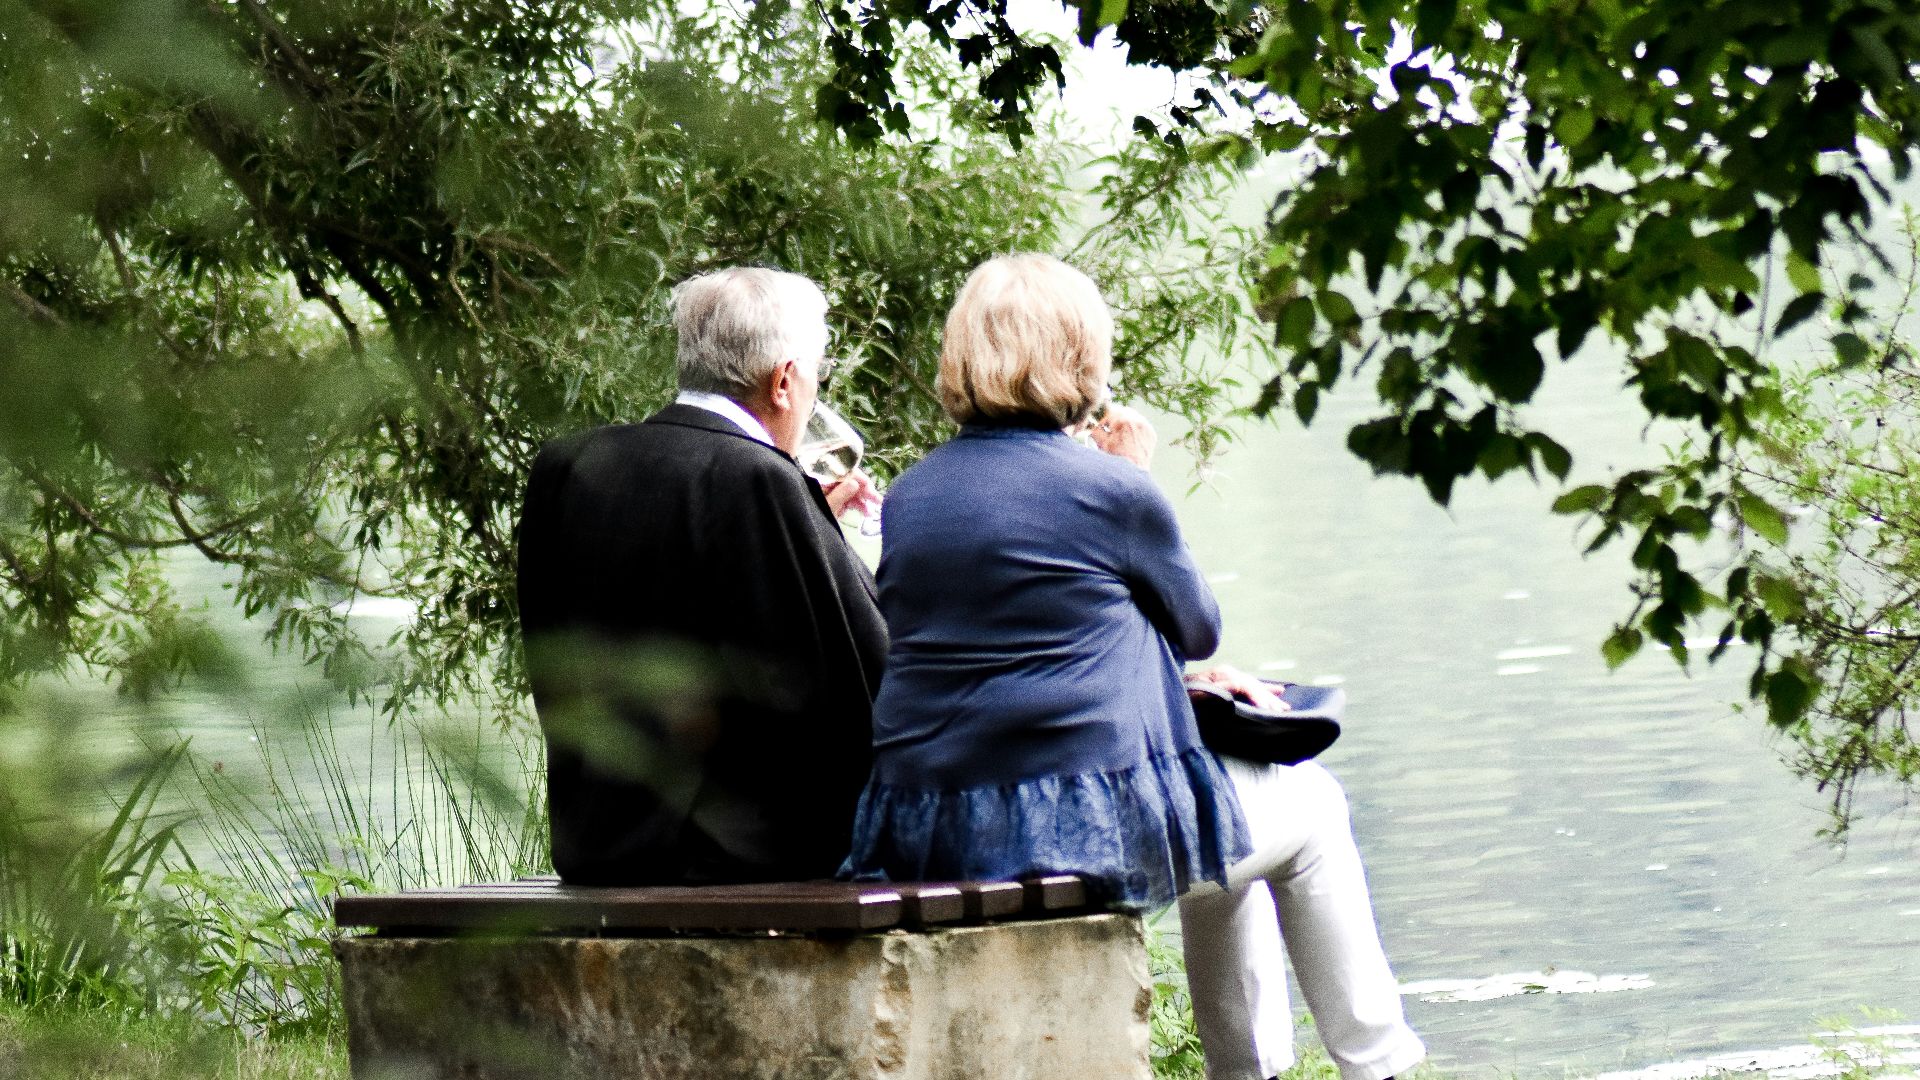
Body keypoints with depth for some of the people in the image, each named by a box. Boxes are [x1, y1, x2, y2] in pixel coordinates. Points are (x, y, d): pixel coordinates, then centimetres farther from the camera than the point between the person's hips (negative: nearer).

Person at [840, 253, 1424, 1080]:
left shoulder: (909, 495, 9)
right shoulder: (1111, 491, -9)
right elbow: (1198, 626, 7)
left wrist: (1180, 674, 27)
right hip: (1087, 824, -7)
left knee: (1220, 806, 34)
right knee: (1308, 811, 22)